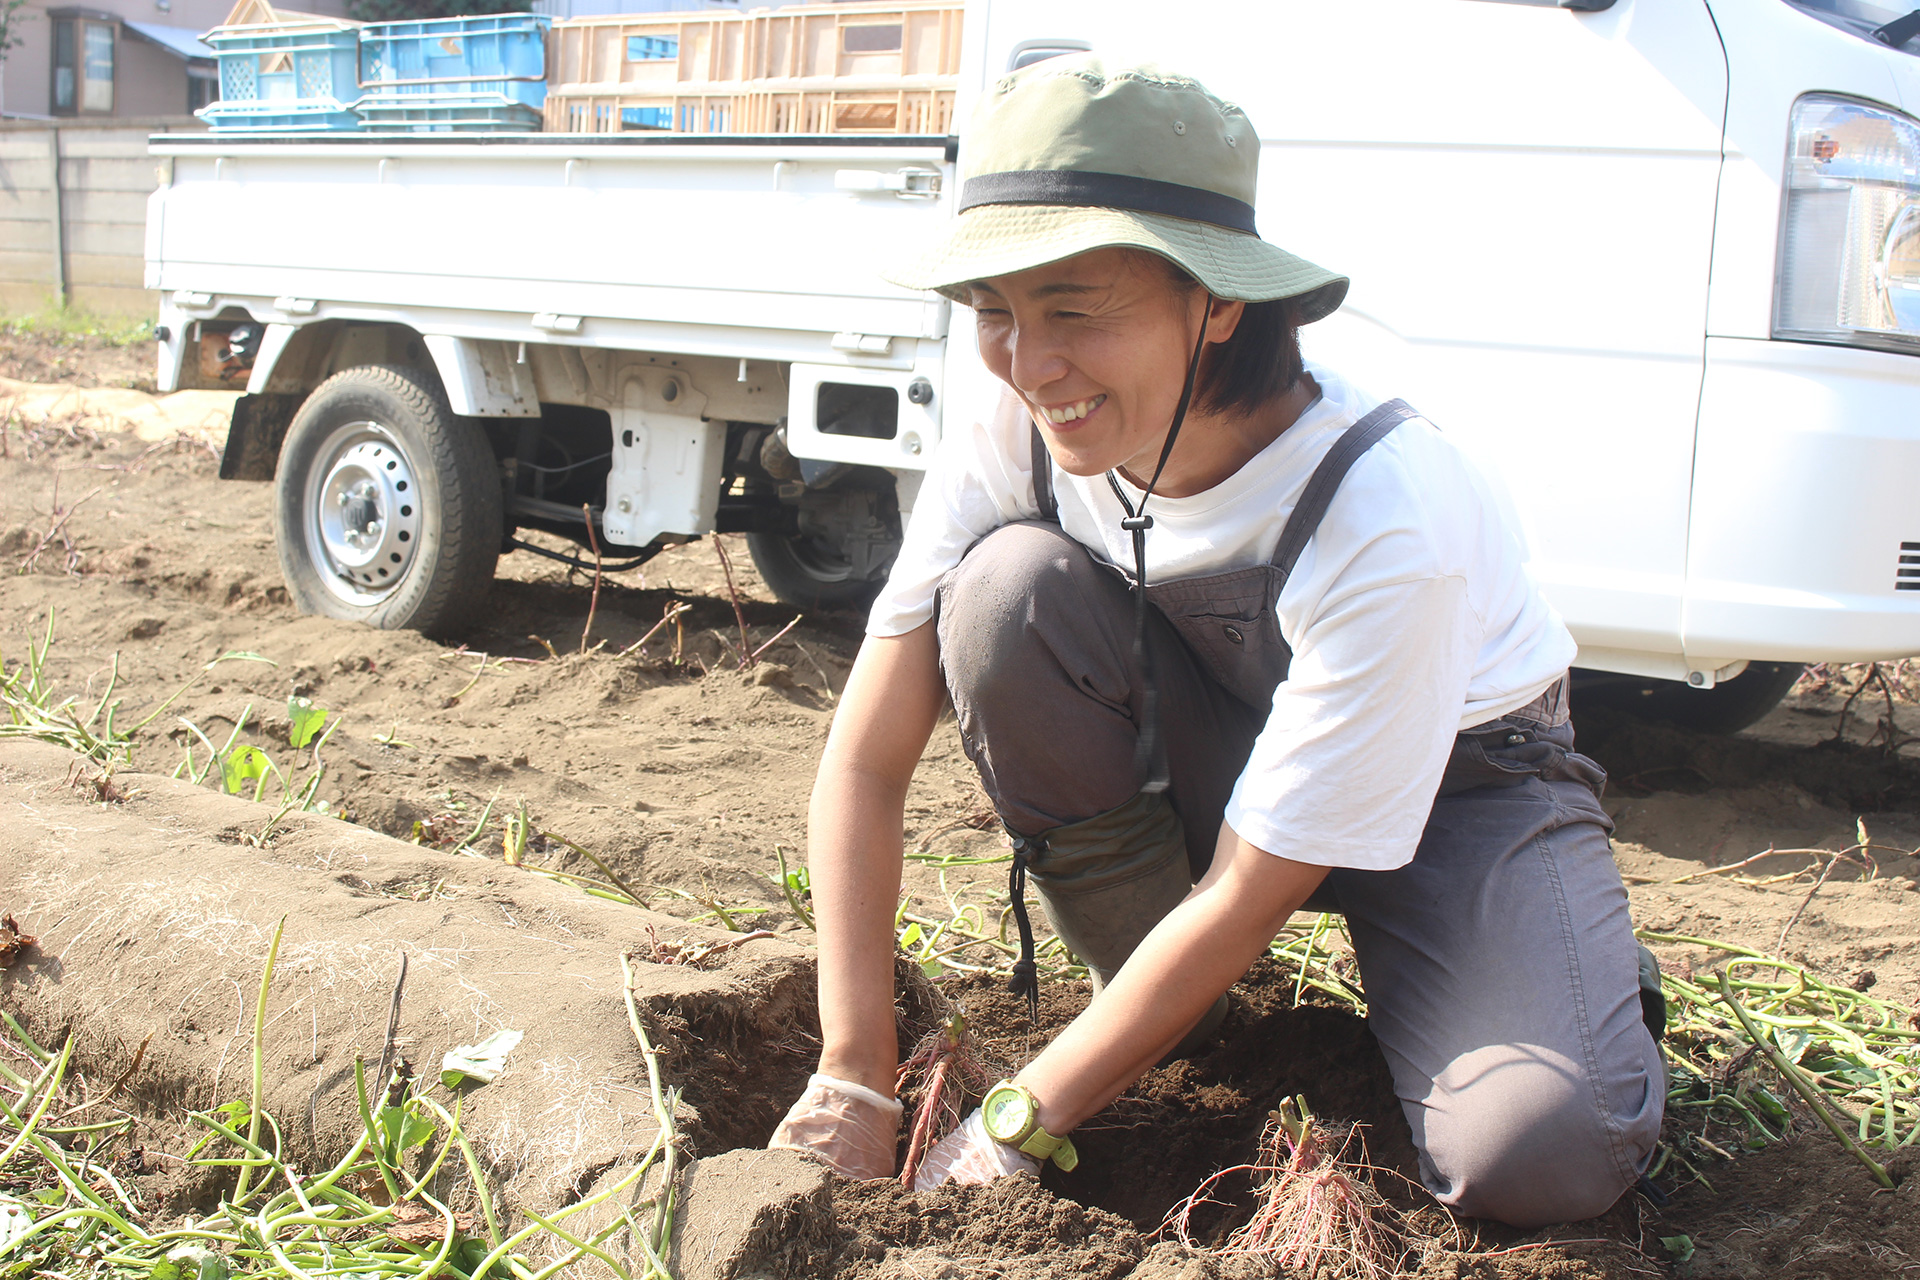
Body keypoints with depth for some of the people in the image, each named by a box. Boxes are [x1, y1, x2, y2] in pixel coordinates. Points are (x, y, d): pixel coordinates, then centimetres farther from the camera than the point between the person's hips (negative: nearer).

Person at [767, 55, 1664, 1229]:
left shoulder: (1386, 514, -35)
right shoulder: (1005, 457, -21)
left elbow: (1251, 894, -29)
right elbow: (866, 763, -15)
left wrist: (1012, 1127, -23)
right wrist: (854, 1085, -20)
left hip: (1460, 777, -4)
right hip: (1212, 751, 5)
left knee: (1539, 1155, -32)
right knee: (1009, 589, -26)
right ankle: (1167, 1013, -6)